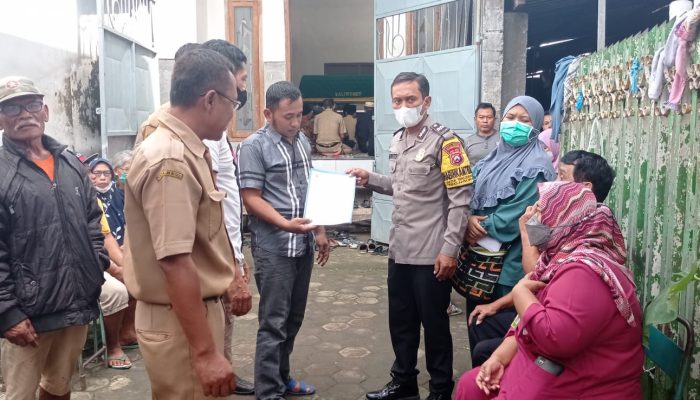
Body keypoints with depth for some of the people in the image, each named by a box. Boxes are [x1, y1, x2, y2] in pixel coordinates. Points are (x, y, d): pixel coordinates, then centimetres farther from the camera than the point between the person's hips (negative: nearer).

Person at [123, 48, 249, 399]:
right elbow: (175, 263, -29)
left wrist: (226, 282, 26)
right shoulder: (171, 161, -24)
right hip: (178, 320, -10)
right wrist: (205, 353, -27)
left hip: (200, 306, 10)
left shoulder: (187, 151, 8)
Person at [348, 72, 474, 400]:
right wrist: (370, 180, 6)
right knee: (400, 321, 18)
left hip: (431, 254, -7)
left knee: (434, 324, 7)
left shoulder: (444, 141, -13)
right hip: (400, 250, 8)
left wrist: (449, 249, -19)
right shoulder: (397, 140, 11)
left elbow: (461, 199, -16)